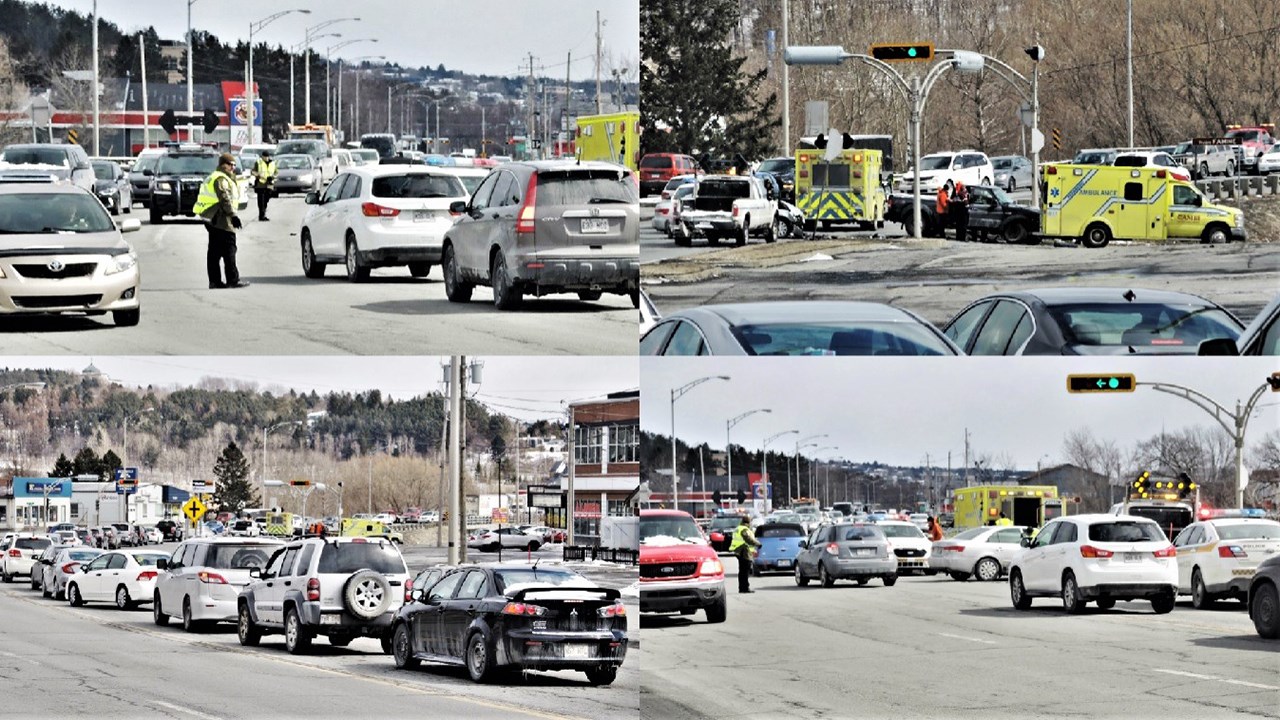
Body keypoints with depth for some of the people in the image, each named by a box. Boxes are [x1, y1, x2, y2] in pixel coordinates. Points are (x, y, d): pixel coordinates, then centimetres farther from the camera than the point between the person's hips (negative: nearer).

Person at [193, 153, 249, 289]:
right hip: (220, 219, -11)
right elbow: (225, 199, -21)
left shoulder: (213, 177, 21)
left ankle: (214, 281, 11)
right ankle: (233, 280, -8)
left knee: (215, 251, 10)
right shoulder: (221, 179, -12)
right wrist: (233, 215, -24)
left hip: (211, 220, 11)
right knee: (229, 250, -8)